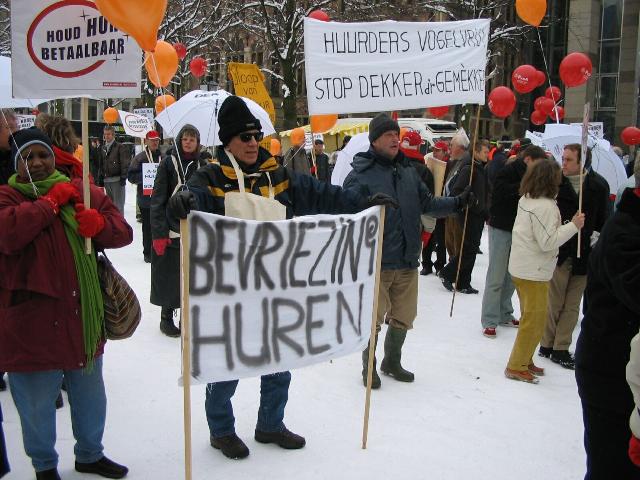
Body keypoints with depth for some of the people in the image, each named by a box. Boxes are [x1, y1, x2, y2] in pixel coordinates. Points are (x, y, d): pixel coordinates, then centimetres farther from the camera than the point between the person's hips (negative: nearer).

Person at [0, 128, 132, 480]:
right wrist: (50, 202, -19)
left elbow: (123, 232, 3)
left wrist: (99, 224, -19)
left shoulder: (84, 192, 6)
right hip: (31, 324, -4)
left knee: (90, 398, 21)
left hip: (82, 317, 4)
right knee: (37, 404, 13)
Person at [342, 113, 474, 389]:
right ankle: (369, 367, 26)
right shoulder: (360, 174, -11)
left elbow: (427, 203, 16)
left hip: (407, 262, 6)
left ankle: (392, 362, 38)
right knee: (373, 319, 4)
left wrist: (457, 203, 4)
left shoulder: (408, 170, 9)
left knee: (403, 317, 17)